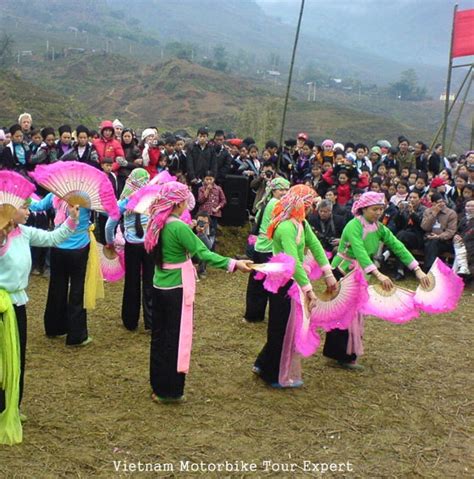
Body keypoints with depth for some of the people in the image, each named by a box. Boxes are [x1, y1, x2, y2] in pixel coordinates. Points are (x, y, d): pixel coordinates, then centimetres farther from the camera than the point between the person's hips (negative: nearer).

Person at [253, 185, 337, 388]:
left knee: (285, 327, 19)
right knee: (284, 328, 4)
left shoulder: (301, 223, 6)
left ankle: (265, 365, 32)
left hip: (292, 282, 9)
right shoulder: (286, 227, -25)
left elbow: (315, 246, 7)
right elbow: (294, 262, -30)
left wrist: (328, 274, 4)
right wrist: (308, 289, -31)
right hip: (283, 283, -9)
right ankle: (278, 376, 18)